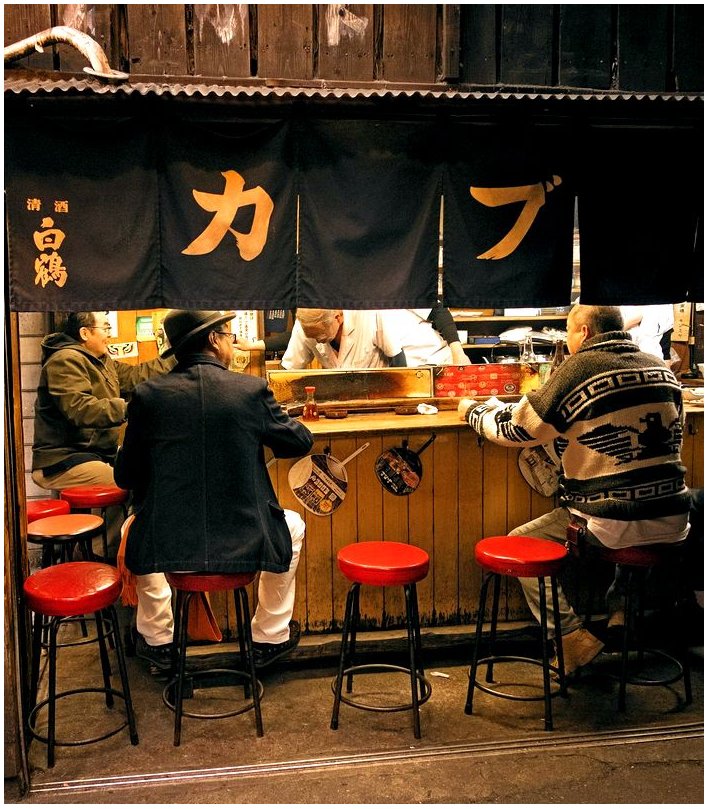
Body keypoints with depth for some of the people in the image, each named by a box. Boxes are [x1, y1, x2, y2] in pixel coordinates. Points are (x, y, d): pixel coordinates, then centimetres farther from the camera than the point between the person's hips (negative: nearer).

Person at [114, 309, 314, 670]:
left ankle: (157, 639, 42)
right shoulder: (252, 389, -6)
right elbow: (300, 441, 8)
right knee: (292, 525, 31)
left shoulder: (148, 394, -4)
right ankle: (270, 637, 38)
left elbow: (126, 477, 3)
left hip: (166, 546, 1)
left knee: (137, 526, 35)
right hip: (245, 542, -1)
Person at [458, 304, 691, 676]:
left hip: (614, 524, -7)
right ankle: (616, 608, 26)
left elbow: (516, 428, -5)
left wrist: (472, 410, 14)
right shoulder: (661, 370, 9)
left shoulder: (582, 368, -11)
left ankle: (573, 637, 4)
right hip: (673, 520, 7)